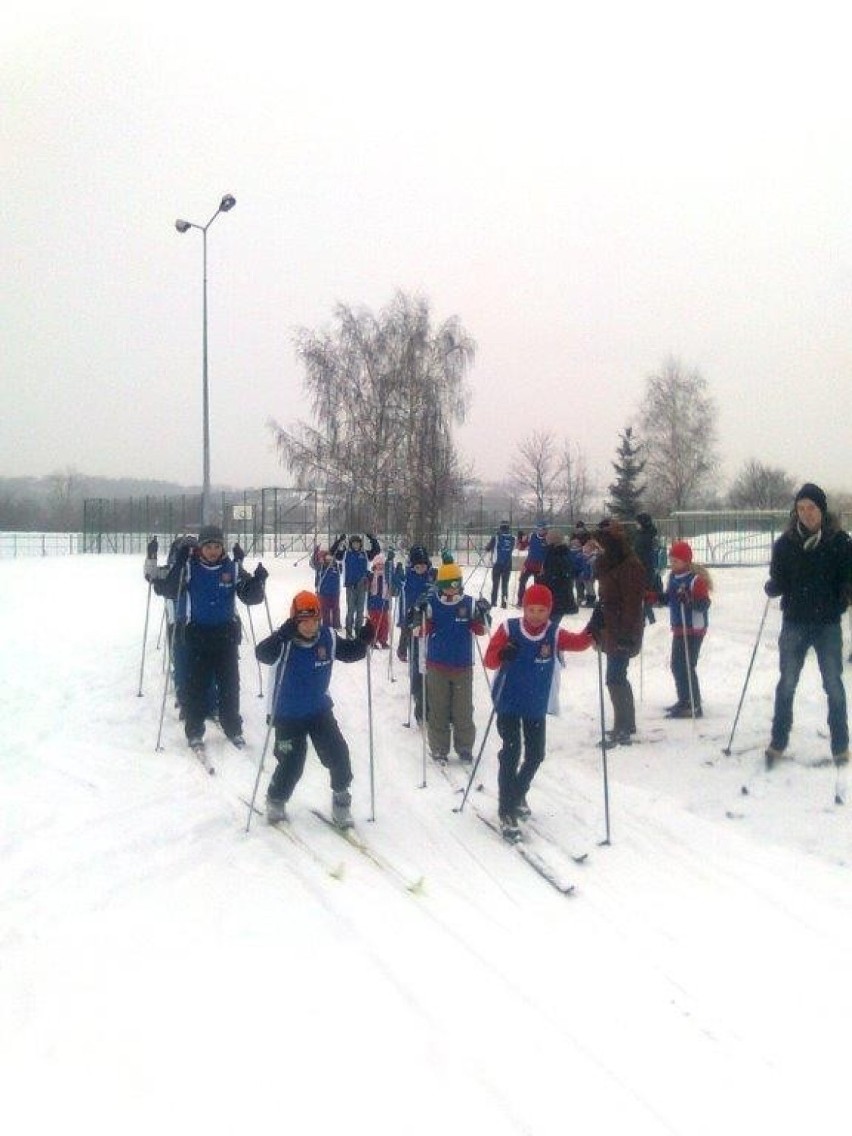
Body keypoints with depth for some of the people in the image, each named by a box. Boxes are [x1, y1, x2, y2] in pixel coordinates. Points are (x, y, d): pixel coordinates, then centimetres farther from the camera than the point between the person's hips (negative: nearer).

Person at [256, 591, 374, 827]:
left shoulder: (328, 638, -9)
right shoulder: (284, 641, -21)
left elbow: (349, 653, 4)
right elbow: (262, 654, -39)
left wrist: (363, 641, -17)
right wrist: (282, 635, -56)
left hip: (320, 711, 3)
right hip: (288, 715, -3)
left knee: (338, 756, -4)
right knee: (291, 764, -2)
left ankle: (341, 798, 20)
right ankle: (276, 802, 26)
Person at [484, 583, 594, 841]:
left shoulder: (554, 634, -7)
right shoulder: (509, 629, -13)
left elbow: (579, 642, -20)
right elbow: (489, 660, -14)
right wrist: (502, 655, -36)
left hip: (537, 706, 4)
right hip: (509, 703, -3)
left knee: (535, 755, 12)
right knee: (511, 753, -11)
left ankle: (518, 795, 39)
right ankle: (506, 812, -4)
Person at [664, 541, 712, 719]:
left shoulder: (696, 579, -18)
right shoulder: (673, 576, 8)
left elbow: (704, 604, -23)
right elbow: (669, 598, 21)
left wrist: (688, 600, -39)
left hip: (694, 629, -9)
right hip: (679, 628, 9)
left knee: (686, 666, -9)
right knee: (676, 665, 17)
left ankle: (694, 706, -2)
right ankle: (684, 701, 30)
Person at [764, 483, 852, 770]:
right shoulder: (785, 542, 0)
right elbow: (779, 582, 3)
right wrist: (771, 587, -18)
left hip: (828, 625, -1)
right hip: (794, 623, 1)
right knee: (787, 684, 8)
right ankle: (778, 743, 18)